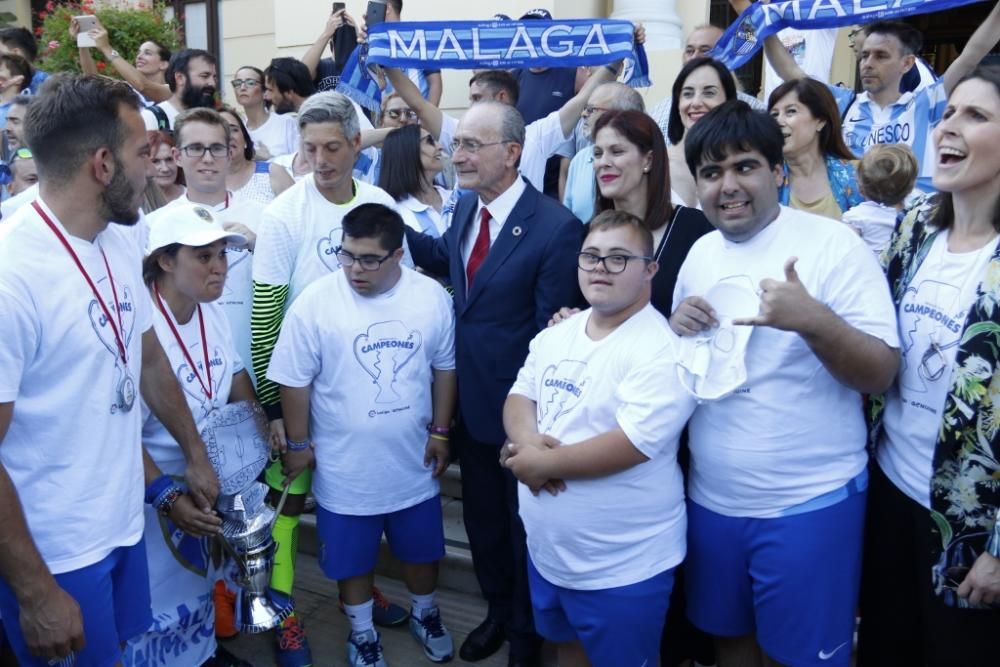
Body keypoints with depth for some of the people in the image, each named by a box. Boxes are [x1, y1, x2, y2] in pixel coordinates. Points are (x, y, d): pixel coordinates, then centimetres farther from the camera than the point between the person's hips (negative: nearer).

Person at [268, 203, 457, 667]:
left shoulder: (432, 297, -8)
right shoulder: (315, 302, -17)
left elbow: (444, 367, 3)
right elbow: (294, 380, -9)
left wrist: (440, 432, 4)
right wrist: (298, 443, -4)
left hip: (414, 463, 2)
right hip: (344, 468, -2)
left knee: (422, 549, 21)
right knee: (352, 557, 16)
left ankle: (424, 613, 49)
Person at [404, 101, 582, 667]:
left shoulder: (556, 227, -24)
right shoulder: (467, 206, -2)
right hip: (472, 400, 6)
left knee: (524, 524, 17)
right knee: (482, 518, 24)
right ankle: (497, 612, 50)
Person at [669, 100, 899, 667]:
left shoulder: (835, 245, -13)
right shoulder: (701, 252, 5)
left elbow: (882, 374, -15)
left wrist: (813, 320, -33)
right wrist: (675, 327, -7)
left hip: (808, 503, -5)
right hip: (712, 498, 5)